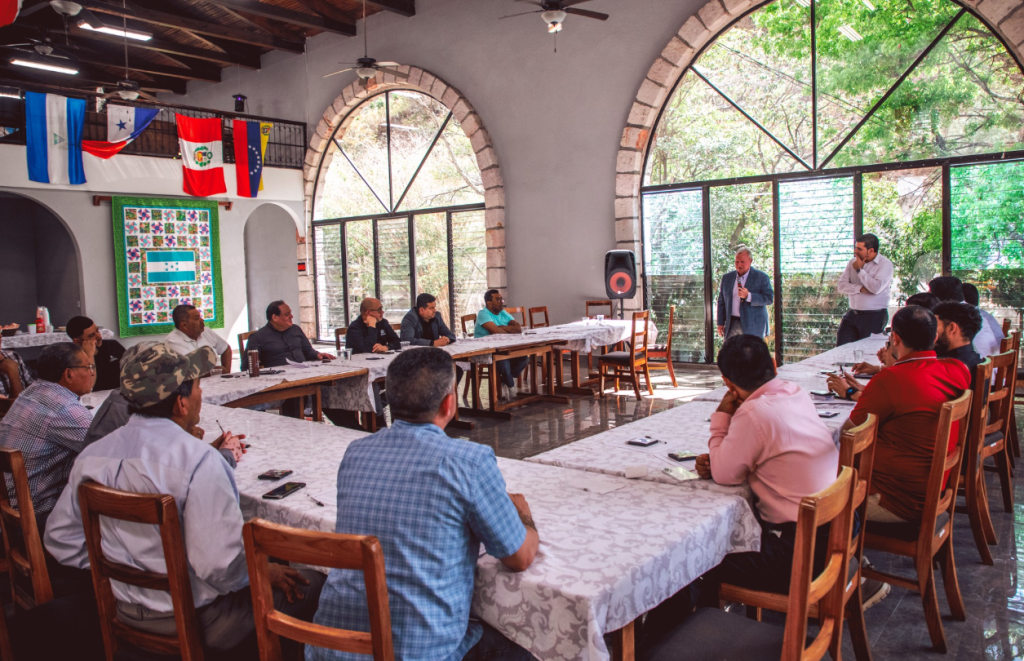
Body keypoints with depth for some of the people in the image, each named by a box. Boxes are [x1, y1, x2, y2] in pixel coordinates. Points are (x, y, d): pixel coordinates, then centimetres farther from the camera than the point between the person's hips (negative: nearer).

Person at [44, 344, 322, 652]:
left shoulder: (92, 455, -5)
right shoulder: (198, 461, -27)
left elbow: (59, 538, 6)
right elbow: (220, 565, -29)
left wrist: (118, 569, 17)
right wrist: (266, 573, -10)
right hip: (194, 619, -8)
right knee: (311, 581, 8)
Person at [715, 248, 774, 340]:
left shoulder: (762, 277, 1)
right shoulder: (727, 278, 13)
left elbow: (769, 298, -7)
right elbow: (721, 302, 16)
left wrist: (748, 296, -19)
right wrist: (720, 323, 10)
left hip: (753, 325, -3)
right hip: (732, 324, 3)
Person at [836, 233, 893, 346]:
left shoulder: (885, 264, -6)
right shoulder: (853, 262, 10)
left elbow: (876, 288, -20)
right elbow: (842, 286, 2)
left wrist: (859, 269, -9)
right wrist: (861, 288, -16)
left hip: (874, 316, -5)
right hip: (852, 314, 5)